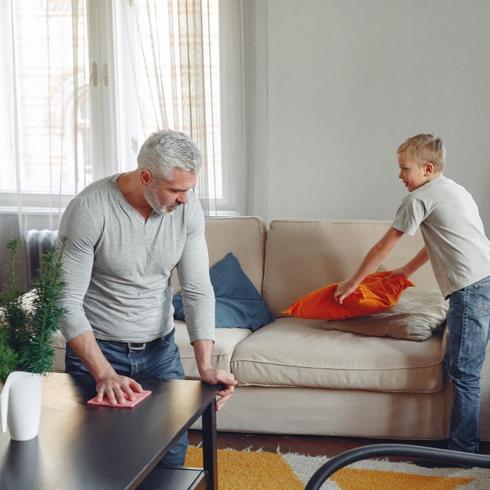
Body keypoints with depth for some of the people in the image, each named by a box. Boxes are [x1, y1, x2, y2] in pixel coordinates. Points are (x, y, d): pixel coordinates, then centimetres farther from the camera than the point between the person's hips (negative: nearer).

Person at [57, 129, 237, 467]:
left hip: (161, 347, 4)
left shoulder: (187, 208, -10)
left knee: (173, 456, 4)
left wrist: (206, 365, -19)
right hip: (96, 349, -3)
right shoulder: (89, 210, -23)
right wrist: (104, 373, -30)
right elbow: (67, 301, -21)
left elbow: (198, 290, -8)